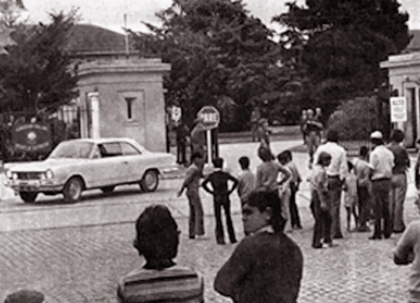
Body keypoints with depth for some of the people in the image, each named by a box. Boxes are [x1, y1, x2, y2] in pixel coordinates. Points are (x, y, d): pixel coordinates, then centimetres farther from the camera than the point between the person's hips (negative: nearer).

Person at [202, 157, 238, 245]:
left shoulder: (211, 175, -1)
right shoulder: (226, 174, 0)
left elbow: (203, 184, -14)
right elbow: (235, 181, -9)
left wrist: (211, 191, -6)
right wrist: (230, 191, -3)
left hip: (217, 198, -1)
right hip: (225, 198, 1)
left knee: (218, 219, 5)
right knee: (228, 218, 11)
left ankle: (220, 238, -2)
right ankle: (232, 238, 13)